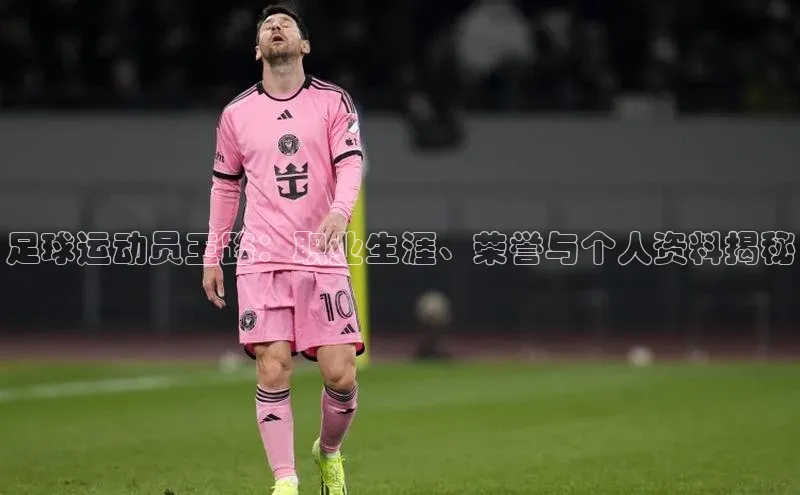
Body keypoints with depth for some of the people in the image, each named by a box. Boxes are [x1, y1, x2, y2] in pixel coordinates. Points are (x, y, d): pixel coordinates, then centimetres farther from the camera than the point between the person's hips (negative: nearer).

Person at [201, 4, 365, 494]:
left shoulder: (334, 101, 5)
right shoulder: (237, 114, 10)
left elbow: (351, 164, -6)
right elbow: (225, 184, 19)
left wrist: (339, 211, -26)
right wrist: (212, 257, 17)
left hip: (324, 259, -1)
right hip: (261, 261, 1)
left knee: (341, 373, -7)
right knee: (273, 370, -12)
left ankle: (329, 452, 22)